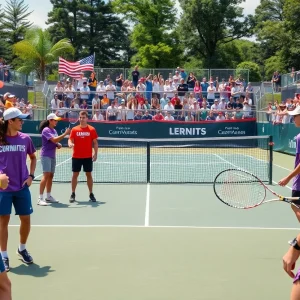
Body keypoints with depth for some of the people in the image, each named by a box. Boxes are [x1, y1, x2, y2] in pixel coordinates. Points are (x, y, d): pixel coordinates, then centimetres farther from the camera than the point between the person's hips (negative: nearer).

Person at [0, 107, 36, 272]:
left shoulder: (25, 138, 1)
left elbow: (33, 157, 16)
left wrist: (31, 175, 4)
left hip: (22, 187, 3)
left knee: (26, 219, 8)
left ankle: (22, 248, 32)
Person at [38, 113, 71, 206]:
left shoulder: (54, 130, 13)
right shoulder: (46, 130, -13)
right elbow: (54, 139, -25)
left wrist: (58, 145, 2)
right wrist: (65, 133, -24)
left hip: (52, 156, 9)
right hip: (46, 156, -9)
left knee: (51, 176, 11)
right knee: (46, 175, -15)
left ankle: (48, 196, 19)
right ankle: (40, 198, -15)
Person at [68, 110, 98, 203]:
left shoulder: (92, 129, -1)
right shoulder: (74, 129, 2)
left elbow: (95, 143, 2)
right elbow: (70, 140, 0)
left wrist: (95, 154, -5)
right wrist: (70, 144, -23)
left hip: (88, 157, -1)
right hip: (76, 156, 1)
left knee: (89, 174, 5)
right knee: (75, 175, 5)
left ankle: (91, 194, 14)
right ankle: (73, 194, 14)